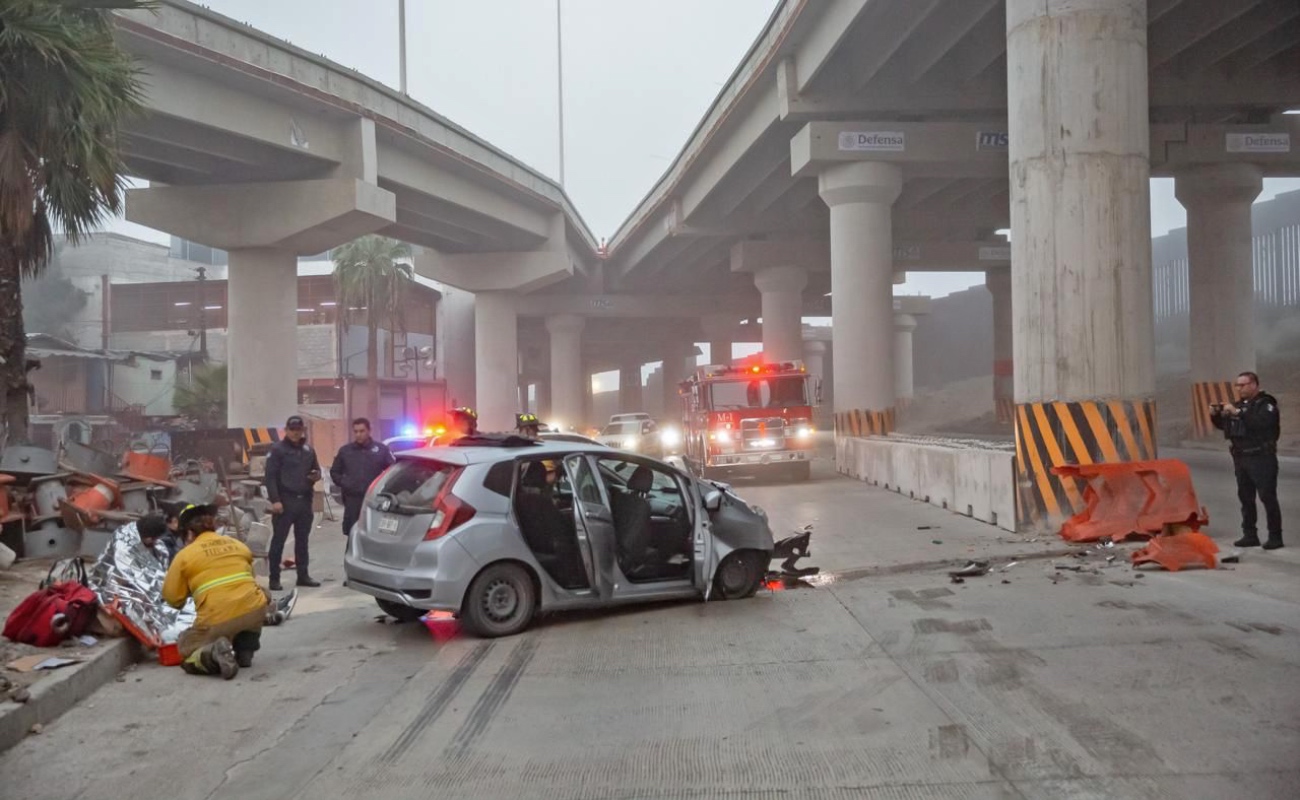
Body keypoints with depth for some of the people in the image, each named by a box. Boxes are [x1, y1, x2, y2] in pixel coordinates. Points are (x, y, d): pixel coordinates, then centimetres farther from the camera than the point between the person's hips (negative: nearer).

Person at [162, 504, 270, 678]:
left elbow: (172, 599, 8)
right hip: (254, 611, 3)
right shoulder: (238, 544, 16)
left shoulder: (185, 554, 5)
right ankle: (245, 651, 20)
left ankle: (213, 653, -13)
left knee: (187, 654, 22)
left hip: (217, 621, -2)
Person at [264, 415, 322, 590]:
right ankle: (274, 578, 2)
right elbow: (271, 476, -8)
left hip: (304, 500, 5)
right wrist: (275, 500, -16)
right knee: (278, 540, -2)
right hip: (285, 500, -5)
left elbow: (317, 470, 23)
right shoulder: (277, 449, -3)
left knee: (302, 540, 11)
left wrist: (316, 475, -3)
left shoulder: (308, 450, 13)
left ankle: (303, 575, 18)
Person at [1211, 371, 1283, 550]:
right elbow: (1224, 425, 16)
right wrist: (1215, 415, -3)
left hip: (1261, 458, -7)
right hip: (1240, 457, 8)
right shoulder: (1239, 404, 14)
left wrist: (1238, 412, -28)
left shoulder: (1266, 404, -8)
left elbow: (1261, 422, -27)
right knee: (1245, 497, 9)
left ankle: (1275, 536, 0)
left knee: (1267, 497, -5)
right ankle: (1250, 535, 16)